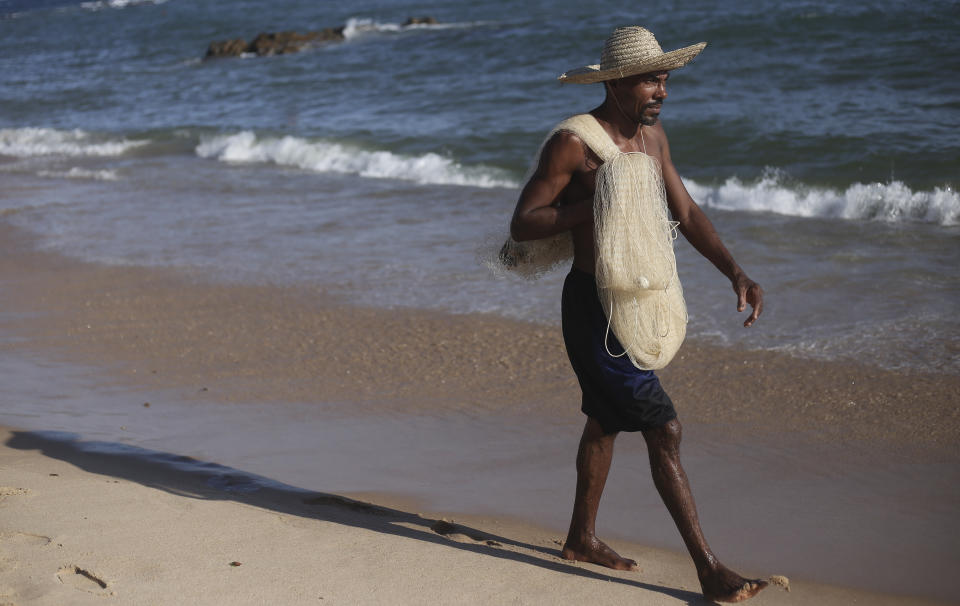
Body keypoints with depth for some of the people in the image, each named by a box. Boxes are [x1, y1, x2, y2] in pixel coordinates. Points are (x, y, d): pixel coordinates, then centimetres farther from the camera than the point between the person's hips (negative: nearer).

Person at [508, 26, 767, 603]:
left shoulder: (652, 134, 7)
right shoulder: (573, 143, -18)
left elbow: (686, 212, 12)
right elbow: (522, 225, -14)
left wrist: (736, 272, 2)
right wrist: (595, 204, -25)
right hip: (593, 306, -9)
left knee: (607, 418, 22)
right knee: (664, 430, -12)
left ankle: (582, 537, 39)